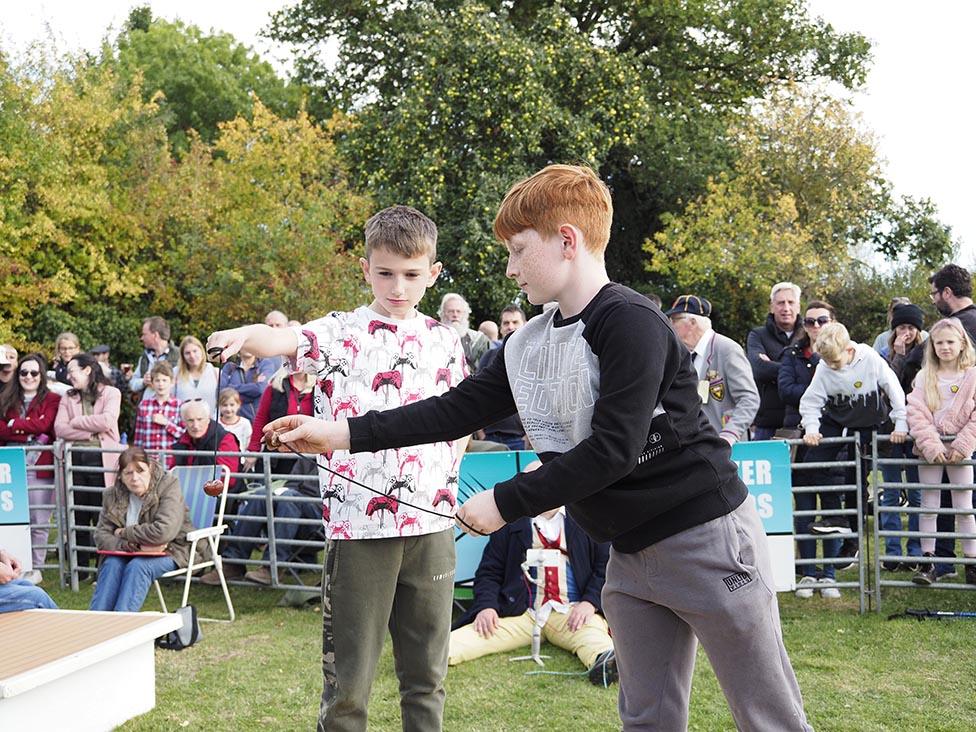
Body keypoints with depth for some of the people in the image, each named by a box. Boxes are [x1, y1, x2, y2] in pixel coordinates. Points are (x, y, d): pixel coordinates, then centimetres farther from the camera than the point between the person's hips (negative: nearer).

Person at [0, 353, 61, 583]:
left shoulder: (52, 400, 4)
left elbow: (43, 424, -11)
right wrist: (29, 434, -9)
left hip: (39, 468, -3)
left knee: (38, 521, 1)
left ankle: (35, 569, 9)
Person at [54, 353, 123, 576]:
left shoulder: (111, 393, 4)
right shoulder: (68, 397, 15)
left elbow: (107, 421, -13)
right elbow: (59, 428, 1)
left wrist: (76, 422, -2)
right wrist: (90, 433, -10)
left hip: (102, 459, -4)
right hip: (75, 459, 4)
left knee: (102, 516, -4)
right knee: (78, 516, 7)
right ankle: (79, 568, 17)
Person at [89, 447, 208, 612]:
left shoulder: (169, 486, -14)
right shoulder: (112, 495, 0)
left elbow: (163, 531, -26)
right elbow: (102, 536, -7)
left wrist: (125, 533, -15)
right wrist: (135, 545, -23)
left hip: (170, 551, -4)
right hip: (129, 554, 4)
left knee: (137, 567, -32)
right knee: (111, 564, -26)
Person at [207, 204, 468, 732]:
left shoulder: (444, 342, 9)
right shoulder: (340, 333, -2)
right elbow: (289, 341, -23)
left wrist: (448, 469, 4)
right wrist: (249, 333, -45)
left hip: (431, 524, 3)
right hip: (359, 524, -3)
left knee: (426, 671, 13)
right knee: (348, 677, 3)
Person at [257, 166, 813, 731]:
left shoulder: (630, 323, -19)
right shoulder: (529, 345, 5)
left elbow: (612, 450, -24)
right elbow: (459, 408, 6)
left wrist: (505, 502, -18)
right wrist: (342, 434, 0)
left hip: (707, 536, -7)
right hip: (632, 552, 8)